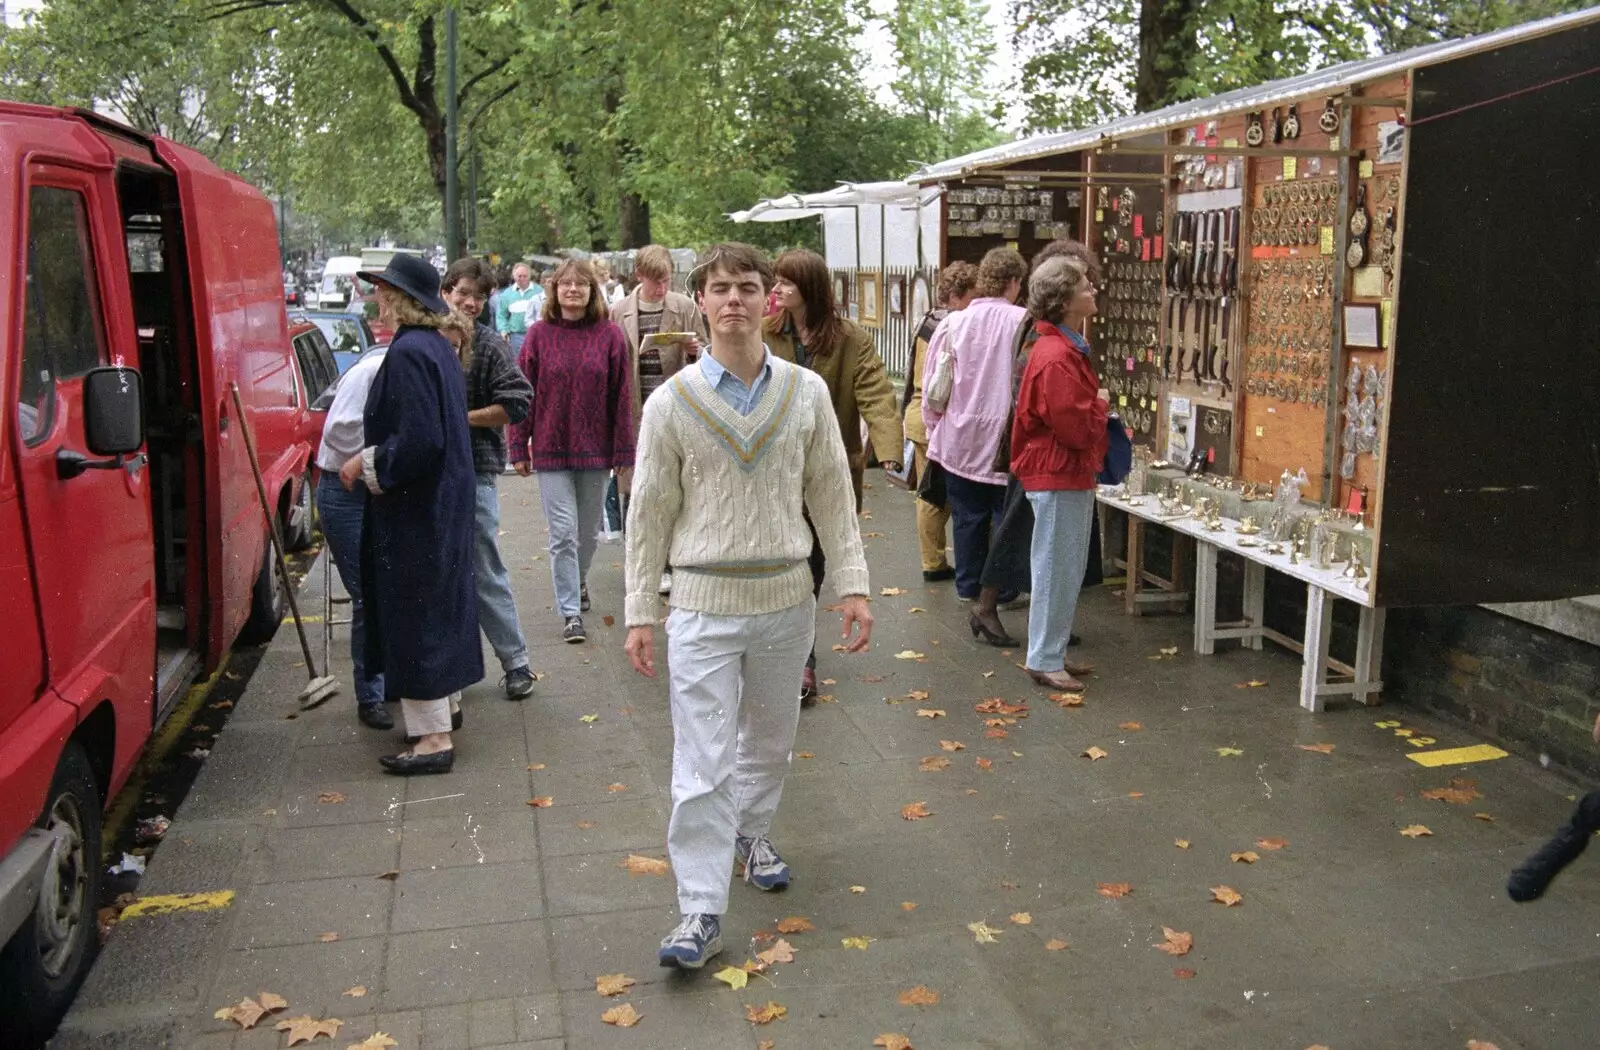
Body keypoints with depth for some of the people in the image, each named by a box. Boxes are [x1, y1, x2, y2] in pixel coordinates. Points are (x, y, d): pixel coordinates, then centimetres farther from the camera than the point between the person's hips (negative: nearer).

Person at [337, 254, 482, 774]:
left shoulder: (408, 353, -21)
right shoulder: (437, 347, 9)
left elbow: (417, 441, -27)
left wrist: (366, 463, -14)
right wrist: (371, 457, 20)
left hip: (413, 511, -10)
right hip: (443, 501, 10)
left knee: (413, 613, -3)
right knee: (439, 601, 20)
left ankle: (433, 737, 3)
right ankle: (447, 703, 35)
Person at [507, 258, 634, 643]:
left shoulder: (610, 335, -2)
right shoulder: (539, 334, -1)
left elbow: (621, 397, -1)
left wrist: (623, 450, -3)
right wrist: (519, 448, -1)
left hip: (595, 450, 1)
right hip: (551, 450, -1)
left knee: (589, 531, 15)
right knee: (563, 532, -3)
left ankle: (579, 580, 43)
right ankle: (571, 613, 4)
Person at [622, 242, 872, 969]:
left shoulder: (806, 393, 0)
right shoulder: (671, 402, -5)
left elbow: (832, 496, 4)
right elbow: (649, 514, -1)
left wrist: (852, 587, 0)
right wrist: (639, 613, -3)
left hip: (786, 599, 3)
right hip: (704, 603, -2)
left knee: (770, 736, 20)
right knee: (703, 764, -3)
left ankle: (751, 833, 46)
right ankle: (701, 911, 5)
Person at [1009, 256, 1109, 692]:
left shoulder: (1069, 349, 11)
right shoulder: (1056, 358, -22)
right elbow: (1077, 428, -24)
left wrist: (1096, 406, 4)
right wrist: (1102, 404, -8)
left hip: (1073, 476, 10)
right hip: (1058, 479, -10)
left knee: (1069, 571, 17)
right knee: (1056, 572, -1)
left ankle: (1052, 652, 28)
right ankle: (1044, 661, 11)